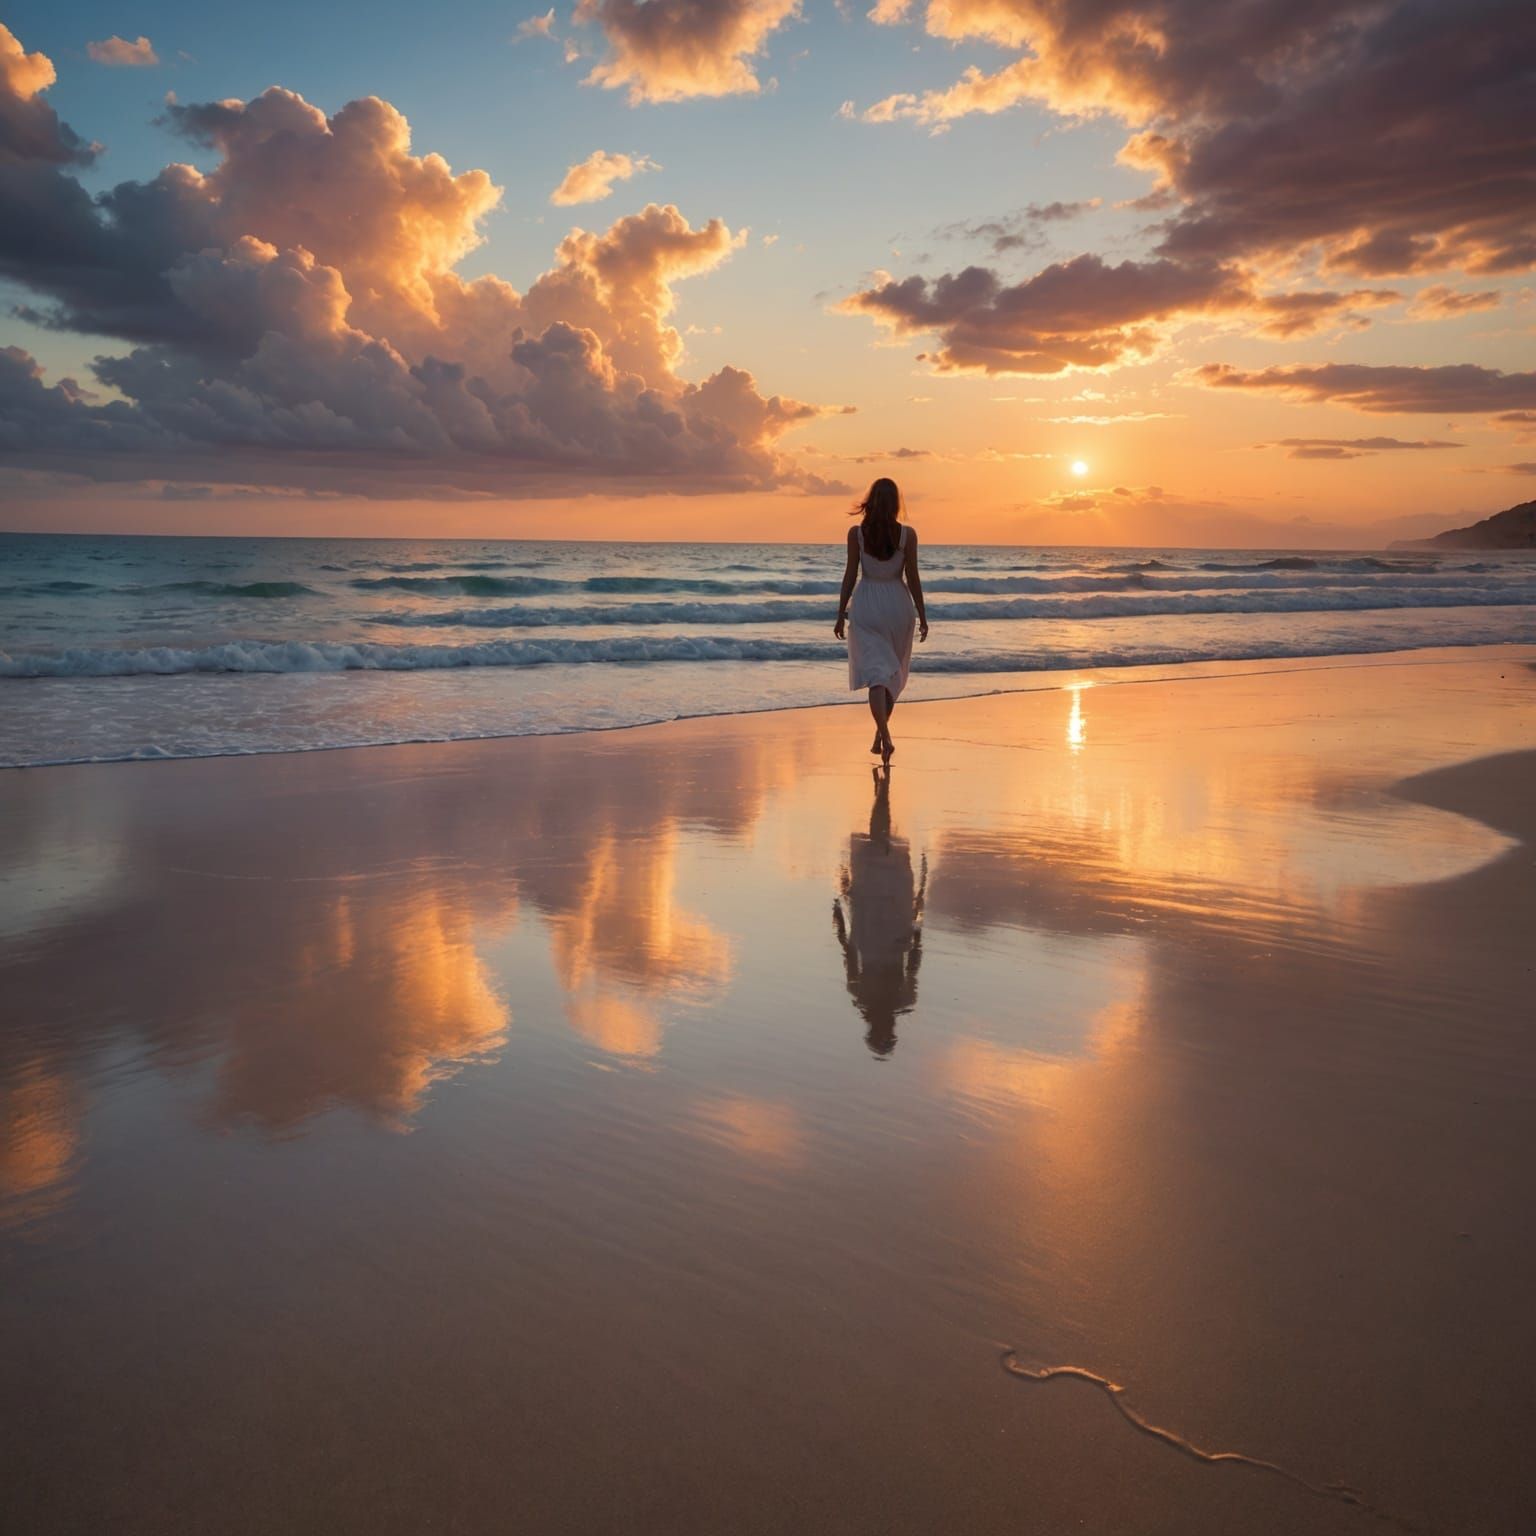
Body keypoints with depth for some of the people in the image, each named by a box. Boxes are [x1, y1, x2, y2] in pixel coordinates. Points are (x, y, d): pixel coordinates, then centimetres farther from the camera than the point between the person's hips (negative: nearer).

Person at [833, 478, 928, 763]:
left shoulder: (856, 533, -5)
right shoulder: (907, 534, -5)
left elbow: (850, 575, -3)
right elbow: (912, 578, -3)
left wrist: (840, 614, 4)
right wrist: (922, 616, 5)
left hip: (866, 606, -1)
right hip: (898, 604, 1)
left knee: (876, 673, -2)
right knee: (893, 673, 17)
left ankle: (885, 737, -17)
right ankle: (879, 735, 22)